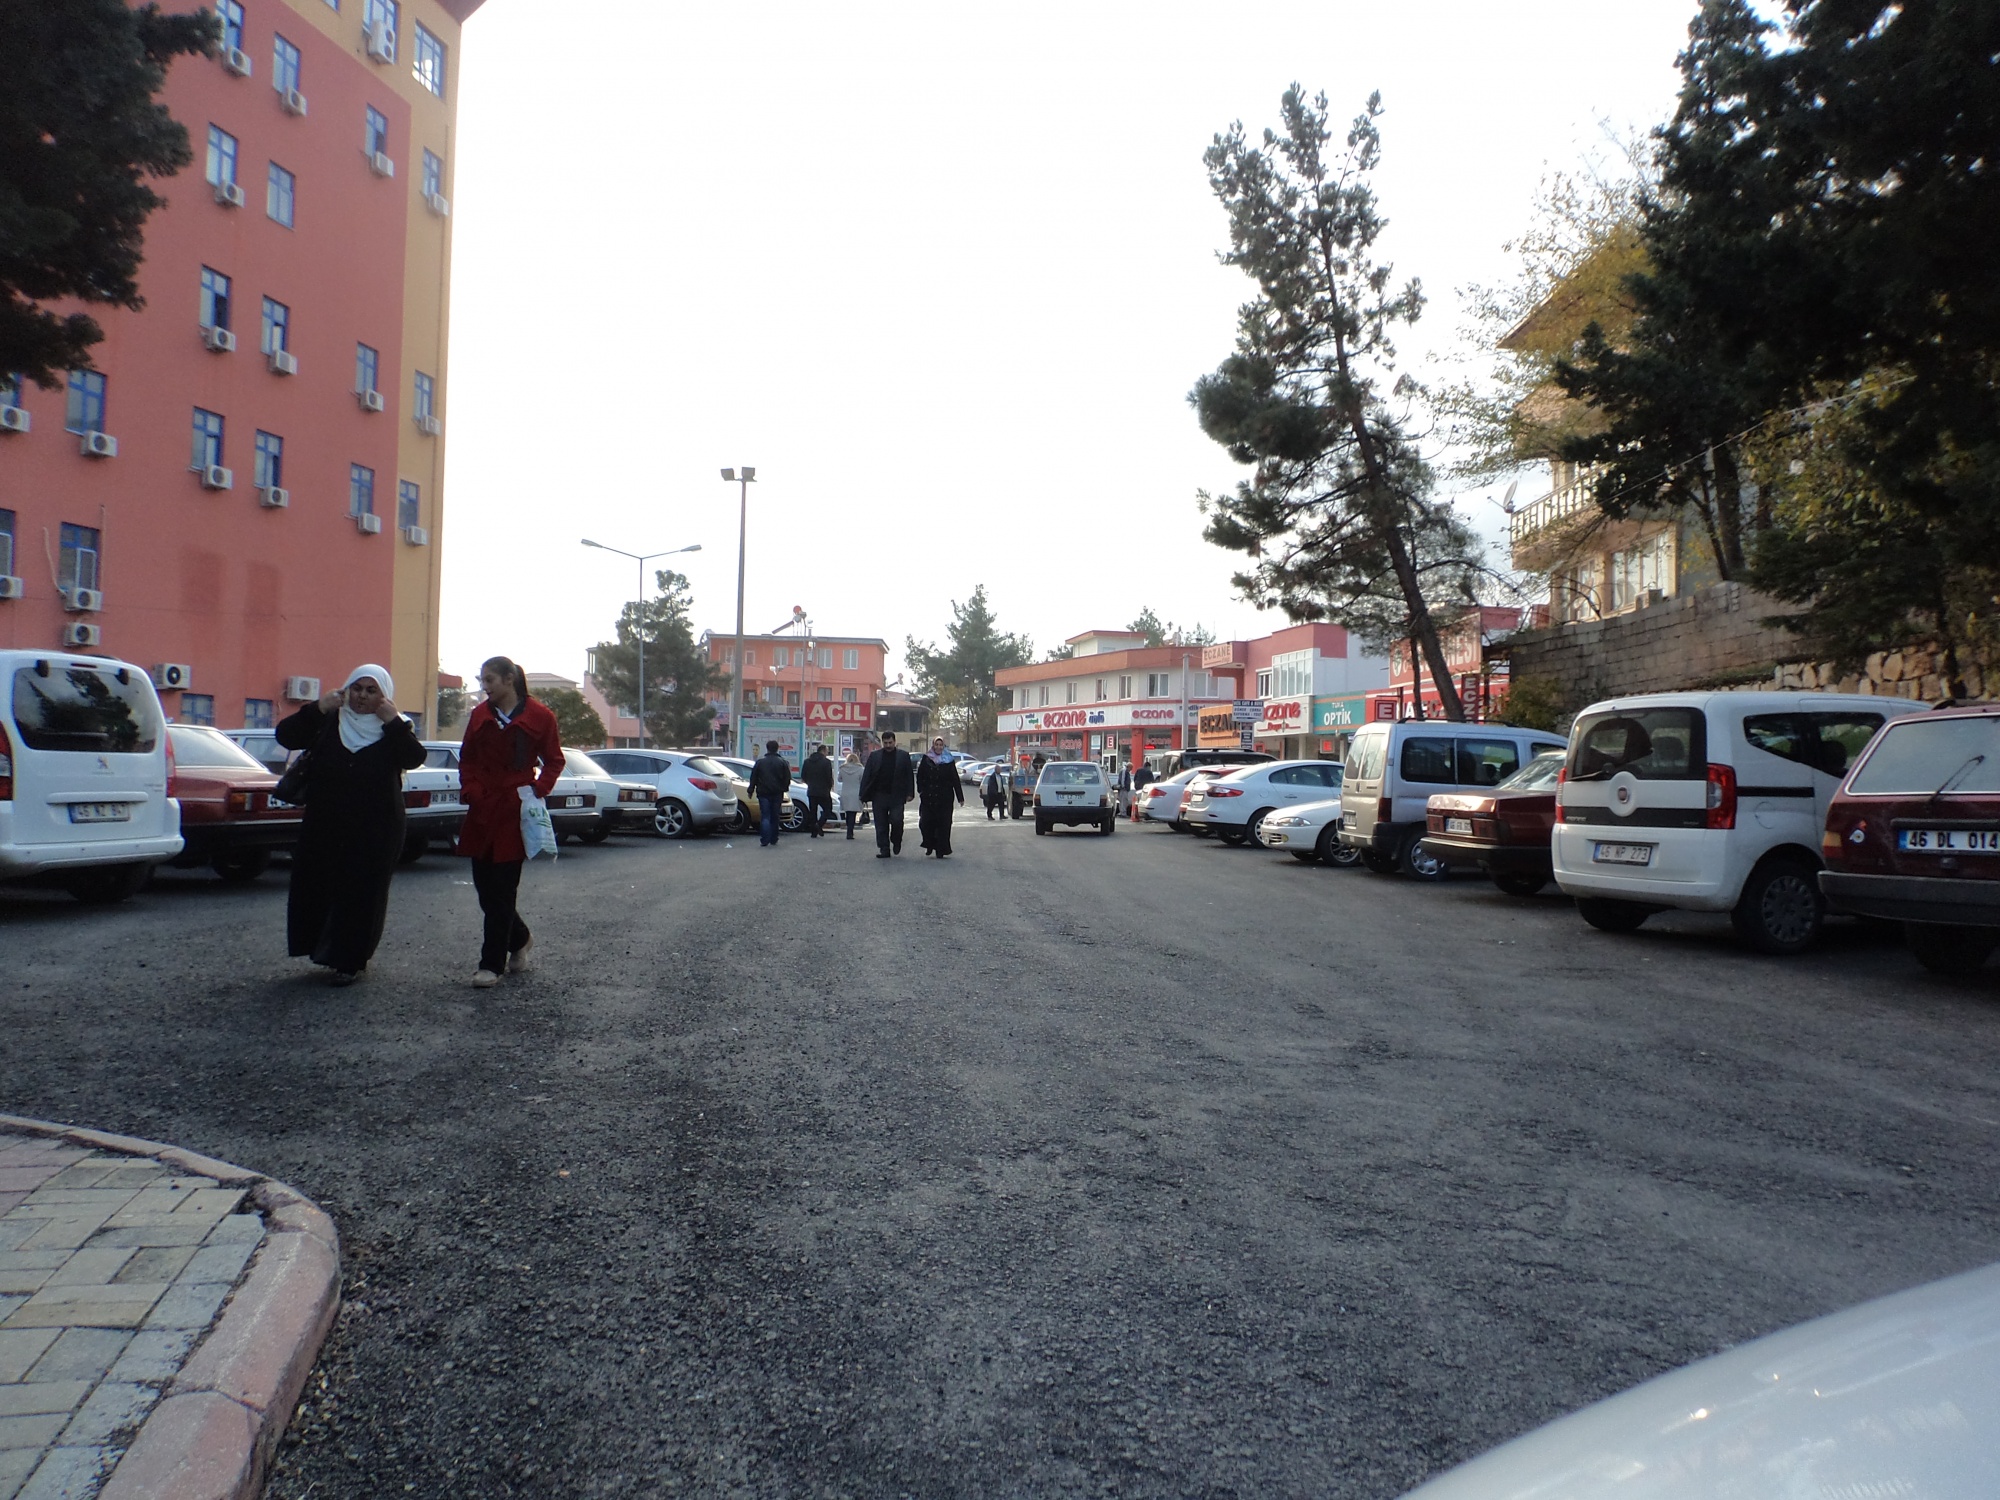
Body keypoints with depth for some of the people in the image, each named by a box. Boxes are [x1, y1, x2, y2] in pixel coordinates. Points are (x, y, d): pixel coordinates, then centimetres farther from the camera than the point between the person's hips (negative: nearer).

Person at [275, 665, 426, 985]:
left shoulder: (395, 729, 2)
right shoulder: (328, 722, 7)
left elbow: (414, 758, -15)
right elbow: (285, 735, -3)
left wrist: (392, 721, -21)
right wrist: (318, 708, -13)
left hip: (374, 832, -2)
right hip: (323, 826, 3)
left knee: (362, 893, 1)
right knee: (316, 887, 5)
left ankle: (350, 961, 14)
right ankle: (323, 947, 27)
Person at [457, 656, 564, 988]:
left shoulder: (539, 717, -4)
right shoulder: (480, 714, 8)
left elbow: (554, 761, 3)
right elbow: (467, 758, 15)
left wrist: (537, 791, -11)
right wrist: (470, 791, 0)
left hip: (515, 813, -5)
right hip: (482, 811, 5)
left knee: (502, 891, -2)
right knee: (485, 887, 7)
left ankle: (492, 964, 6)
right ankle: (520, 940, 31)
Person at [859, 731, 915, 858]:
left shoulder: (903, 756, 6)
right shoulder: (874, 756, 7)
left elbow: (910, 775, 5)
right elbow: (866, 776, 4)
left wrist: (910, 793, -4)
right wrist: (864, 795, -3)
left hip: (897, 796, -1)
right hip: (879, 795, 2)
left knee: (896, 821, -10)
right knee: (881, 825, 3)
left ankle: (896, 841, 18)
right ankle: (884, 849, 10)